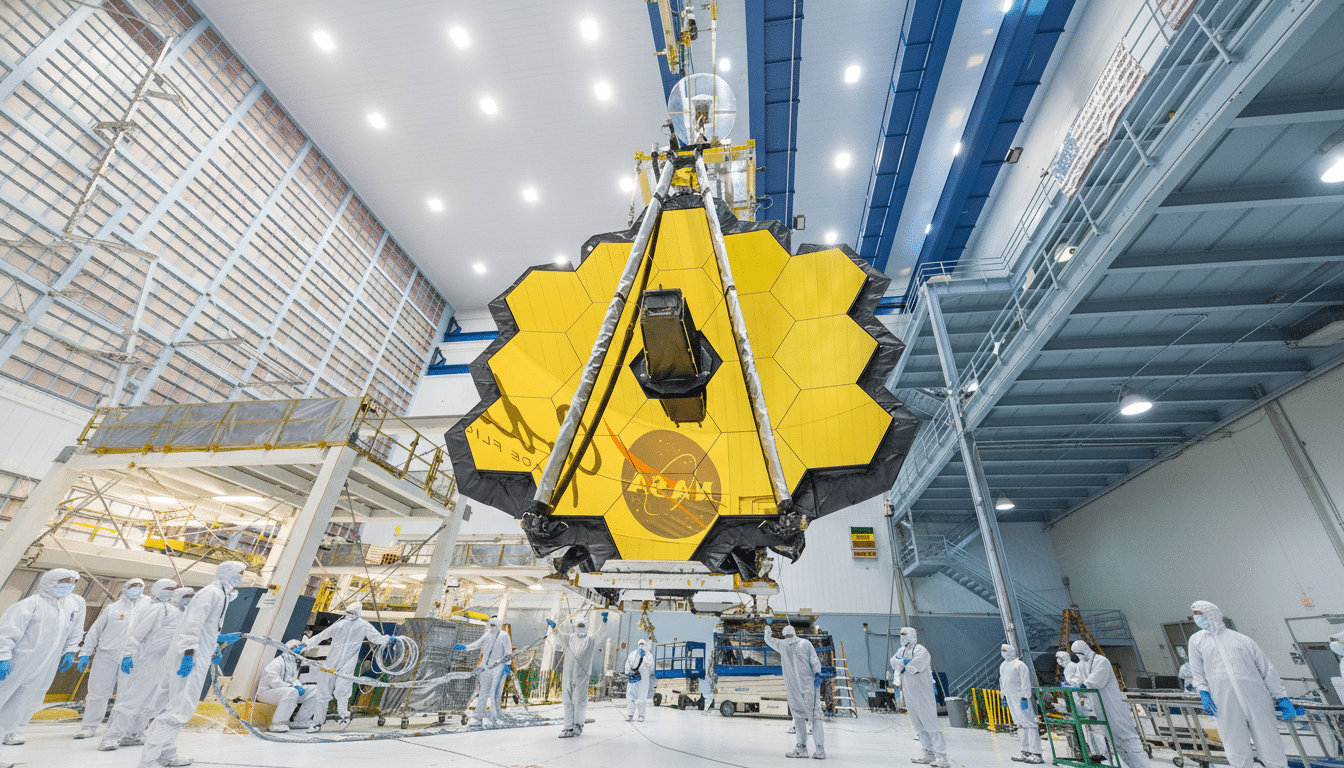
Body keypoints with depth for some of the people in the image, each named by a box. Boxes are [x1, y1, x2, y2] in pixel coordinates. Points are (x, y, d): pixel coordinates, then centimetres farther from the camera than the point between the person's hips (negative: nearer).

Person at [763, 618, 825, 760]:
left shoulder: (783, 645, 5)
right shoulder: (806, 643, 4)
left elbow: (768, 639, 20)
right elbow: (815, 660, -7)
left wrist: (768, 626, 34)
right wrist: (817, 674, -12)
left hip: (794, 687, 0)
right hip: (810, 684, 0)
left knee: (798, 715, 9)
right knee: (815, 715, 3)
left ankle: (801, 747, 8)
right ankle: (820, 749, 0)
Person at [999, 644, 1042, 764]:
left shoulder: (1020, 665, -11)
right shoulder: (1003, 666, 15)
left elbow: (1025, 683, -13)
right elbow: (1002, 682, 23)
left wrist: (1025, 698, -17)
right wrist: (1004, 697, 23)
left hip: (1020, 699, -8)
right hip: (1011, 699, 8)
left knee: (1029, 724, -6)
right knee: (1022, 726, 13)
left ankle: (1036, 754, -4)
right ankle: (1026, 752, 18)